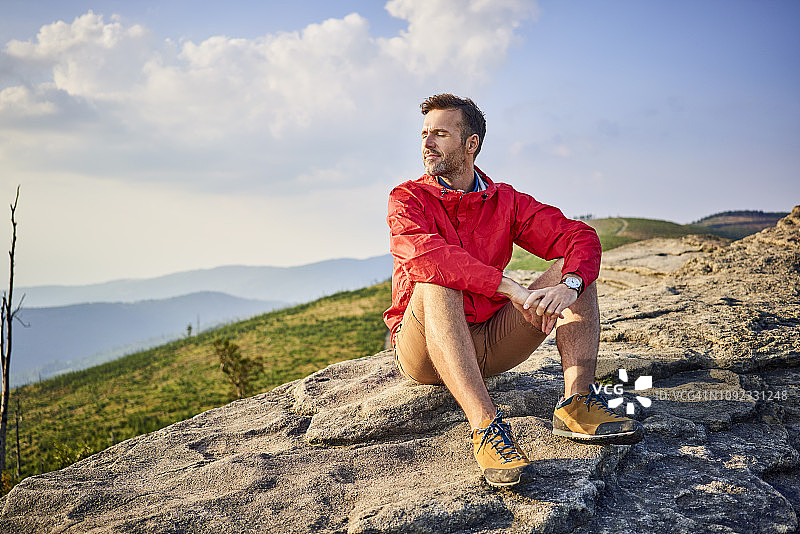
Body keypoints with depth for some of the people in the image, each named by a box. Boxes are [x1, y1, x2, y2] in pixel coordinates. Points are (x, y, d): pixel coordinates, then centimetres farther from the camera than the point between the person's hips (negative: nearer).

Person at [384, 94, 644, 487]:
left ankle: (576, 404, -26)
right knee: (436, 285, -35)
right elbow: (425, 255, -27)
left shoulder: (505, 201, 6)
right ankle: (485, 424, -45)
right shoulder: (408, 199, -4)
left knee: (573, 270, -9)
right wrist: (512, 290, -34)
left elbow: (581, 236, -4)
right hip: (422, 349, -3)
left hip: (488, 344, 4)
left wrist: (569, 286, -27)